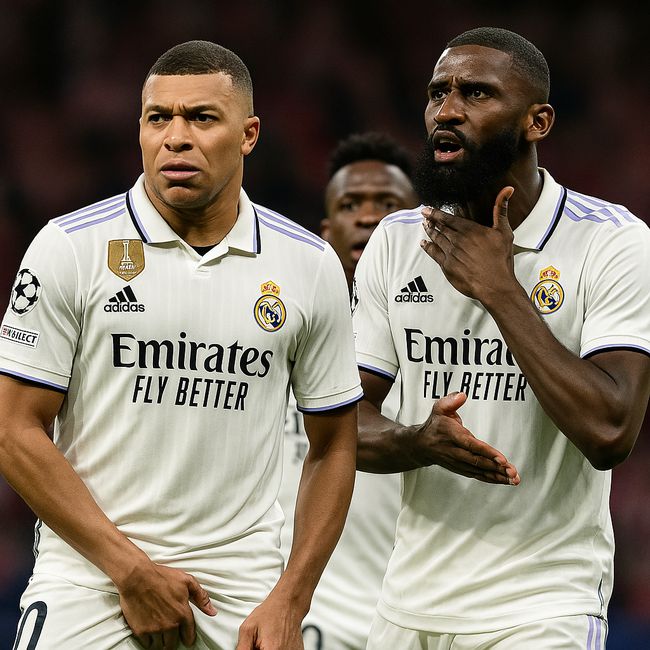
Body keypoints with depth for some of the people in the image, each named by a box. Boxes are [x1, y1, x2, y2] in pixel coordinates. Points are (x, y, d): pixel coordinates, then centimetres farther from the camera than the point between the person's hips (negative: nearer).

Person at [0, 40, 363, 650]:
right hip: (87, 586, -2)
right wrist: (132, 571, -11)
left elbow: (332, 446, 10)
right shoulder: (70, 246, -3)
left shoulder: (311, 265, 4)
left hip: (241, 597, 2)